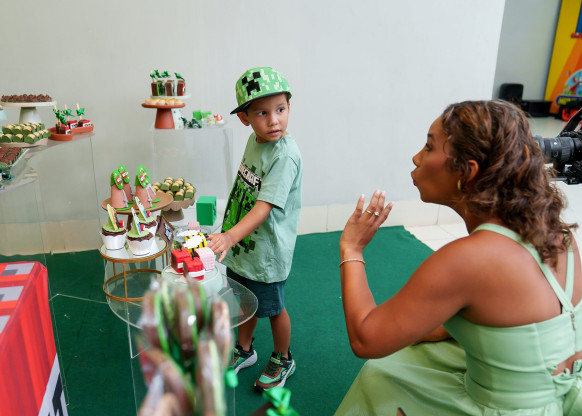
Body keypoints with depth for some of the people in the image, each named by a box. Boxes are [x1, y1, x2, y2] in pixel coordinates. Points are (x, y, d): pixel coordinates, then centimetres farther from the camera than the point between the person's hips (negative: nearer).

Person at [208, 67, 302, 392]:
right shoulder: (254, 140, -2)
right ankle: (245, 350, 49)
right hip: (241, 243, 7)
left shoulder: (286, 155, -26)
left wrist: (231, 236, -47)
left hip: (267, 250, -7)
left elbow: (264, 206, -34)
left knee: (272, 307, 14)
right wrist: (230, 236, 14)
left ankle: (283, 360, 41)